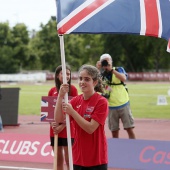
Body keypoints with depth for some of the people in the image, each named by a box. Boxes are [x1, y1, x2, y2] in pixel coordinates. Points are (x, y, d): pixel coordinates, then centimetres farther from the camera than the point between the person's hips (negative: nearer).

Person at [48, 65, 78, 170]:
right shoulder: (52, 91, 8)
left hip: (67, 129, -5)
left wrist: (62, 126, -15)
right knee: (58, 159, 10)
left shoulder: (72, 89, -5)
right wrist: (52, 123, -7)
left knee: (69, 159, -4)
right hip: (54, 129, 5)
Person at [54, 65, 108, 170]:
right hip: (78, 157, 6)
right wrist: (60, 96, -13)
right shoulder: (76, 100, 5)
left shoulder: (101, 102, -12)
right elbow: (58, 119, -3)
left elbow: (90, 128, -19)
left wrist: (72, 112, -23)